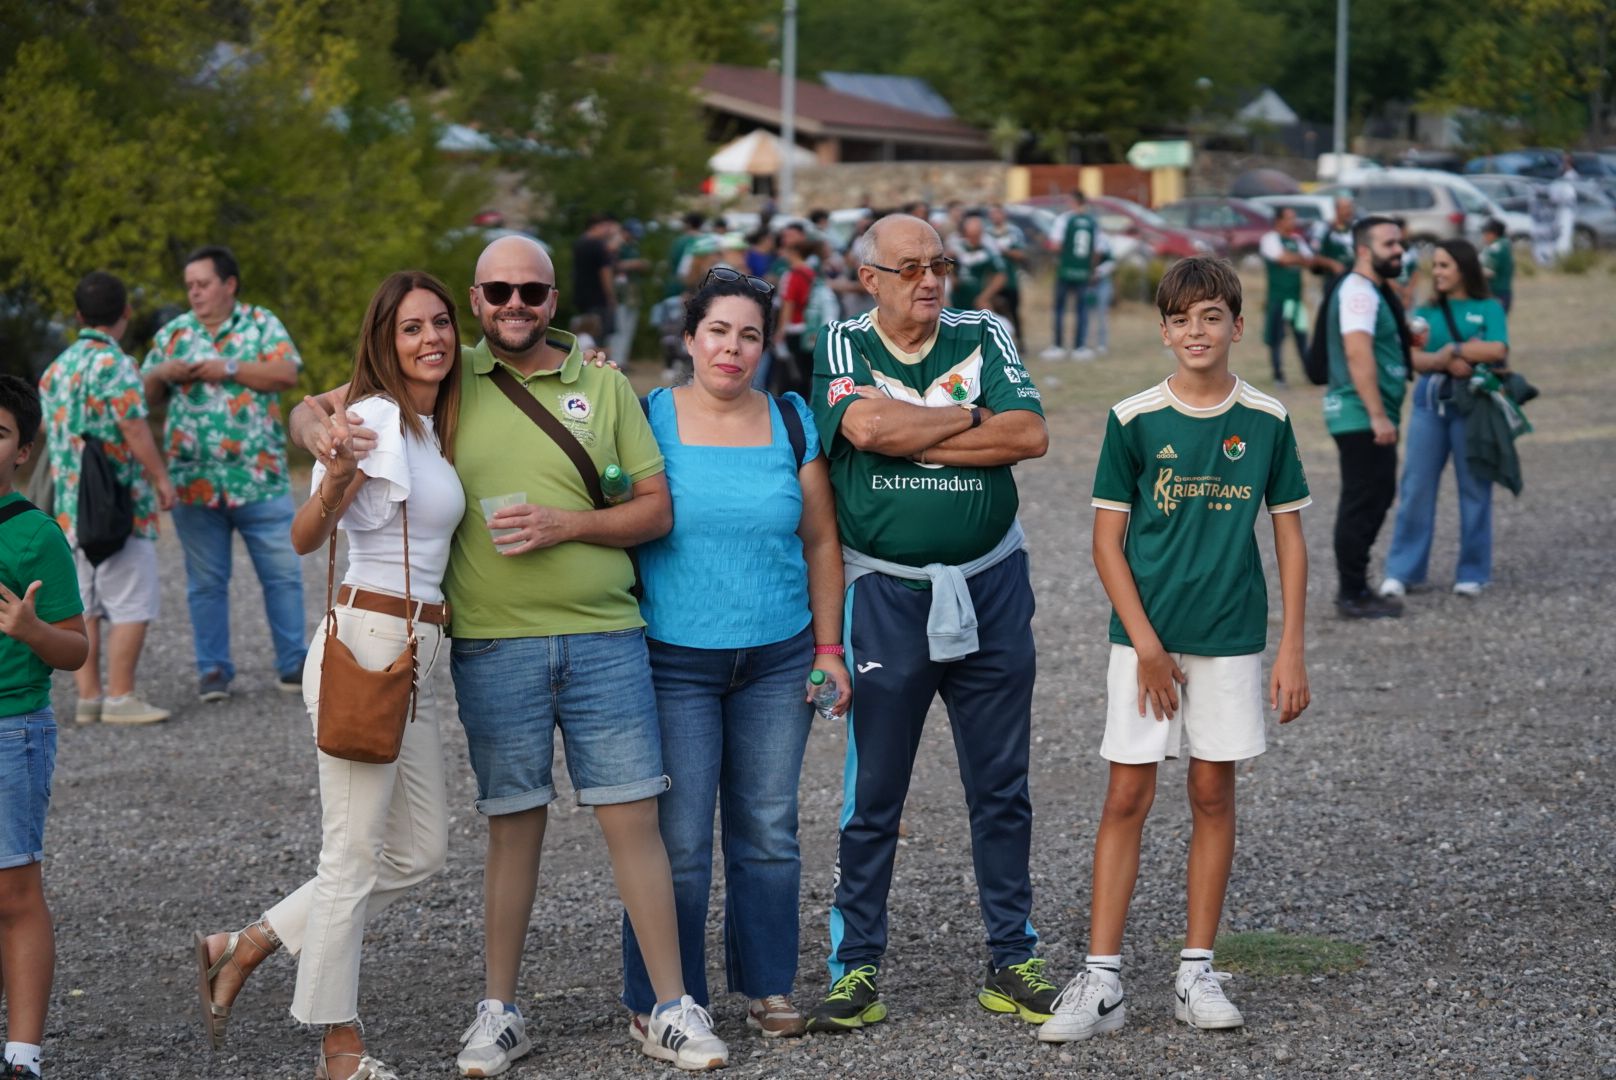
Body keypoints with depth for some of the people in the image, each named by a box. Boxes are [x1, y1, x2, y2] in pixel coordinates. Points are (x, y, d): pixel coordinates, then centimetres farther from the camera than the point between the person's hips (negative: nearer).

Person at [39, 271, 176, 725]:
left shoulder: (57, 368, 13)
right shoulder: (114, 364, -13)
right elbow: (135, 431, -16)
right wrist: (162, 479, -6)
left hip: (70, 508, 8)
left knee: (83, 606, 10)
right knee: (133, 603, -3)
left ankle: (88, 697, 11)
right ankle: (120, 698, -4)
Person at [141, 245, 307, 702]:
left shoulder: (261, 323, 4)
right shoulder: (172, 334, 12)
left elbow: (287, 373, -9)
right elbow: (145, 395, 14)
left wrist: (227, 369, -13)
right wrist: (162, 374, -7)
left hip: (260, 480, -2)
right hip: (195, 486, 2)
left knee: (282, 573, 1)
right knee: (205, 582, 5)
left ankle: (293, 664, 9)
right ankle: (213, 670, 12)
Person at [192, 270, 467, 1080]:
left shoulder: (433, 428, 13)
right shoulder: (376, 419, -13)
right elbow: (305, 539, -18)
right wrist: (332, 483, -38)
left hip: (411, 659, 9)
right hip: (368, 644, -9)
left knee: (421, 849, 15)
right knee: (355, 855, -1)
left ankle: (245, 948, 22)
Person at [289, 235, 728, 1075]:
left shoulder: (604, 385, 6)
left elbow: (656, 508, 5)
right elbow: (310, 410, 6)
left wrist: (567, 523, -11)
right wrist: (321, 428, -18)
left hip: (604, 637, 0)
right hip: (493, 648, 0)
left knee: (634, 818, 0)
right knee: (514, 824, 7)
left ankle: (672, 1010, 9)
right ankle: (498, 1011, 19)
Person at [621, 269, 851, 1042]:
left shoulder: (793, 423, 7)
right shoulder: (648, 419, -1)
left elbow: (821, 541, 10)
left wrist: (828, 647, 7)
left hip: (777, 660, 3)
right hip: (674, 660, -3)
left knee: (768, 831, 7)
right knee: (677, 841, -5)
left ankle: (768, 988, 20)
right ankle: (661, 1001, 6)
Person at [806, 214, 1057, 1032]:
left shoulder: (982, 336, 4)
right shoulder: (842, 346, -1)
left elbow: (1030, 435, -10)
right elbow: (867, 425, -20)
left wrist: (912, 437, -14)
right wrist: (970, 417, -10)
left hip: (989, 589, 2)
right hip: (885, 595, -2)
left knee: (1002, 789, 9)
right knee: (872, 796, 3)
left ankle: (1012, 962, 18)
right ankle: (855, 967, 11)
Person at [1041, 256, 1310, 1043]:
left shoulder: (1266, 423, 0)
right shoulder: (1134, 421, -4)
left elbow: (1289, 537, 5)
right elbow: (1108, 541, -2)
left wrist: (1291, 650, -1)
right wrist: (1145, 643, -10)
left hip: (1232, 637, 1)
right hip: (1146, 636, -1)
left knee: (1213, 795, 8)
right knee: (1127, 798, -2)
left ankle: (1197, 972, 16)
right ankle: (1102, 981, 0)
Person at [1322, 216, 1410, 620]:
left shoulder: (1373, 291, 18)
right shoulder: (1358, 292, -16)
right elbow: (1358, 353, -26)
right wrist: (1378, 415, -30)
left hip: (1368, 419, 11)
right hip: (1361, 418, -11)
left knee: (1376, 498, 16)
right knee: (1362, 504, -6)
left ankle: (1354, 588, 22)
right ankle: (1353, 595, -1)